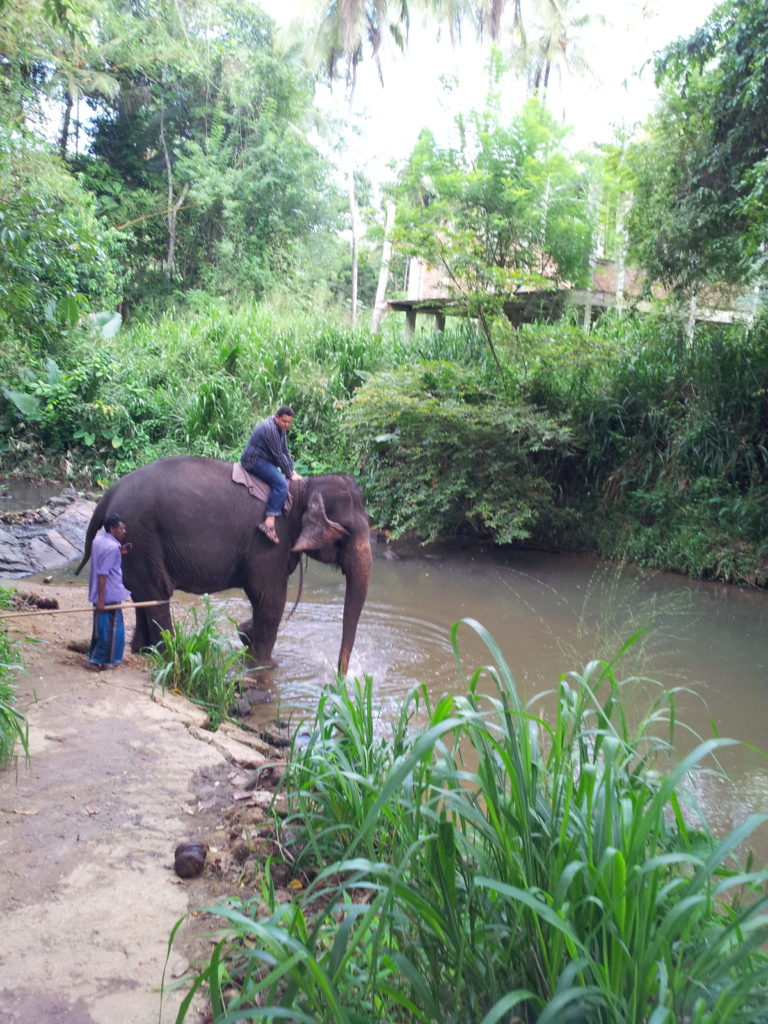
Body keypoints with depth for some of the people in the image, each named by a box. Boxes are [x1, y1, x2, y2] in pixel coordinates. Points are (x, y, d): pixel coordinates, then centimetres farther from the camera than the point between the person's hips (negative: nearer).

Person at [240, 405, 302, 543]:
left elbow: (285, 451, 11)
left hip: (265, 461, 11)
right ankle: (269, 521, -34)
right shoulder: (269, 428, -21)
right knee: (281, 484, -26)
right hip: (254, 461, -11)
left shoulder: (281, 428, 10)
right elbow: (278, 455, -20)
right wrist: (289, 474, -14)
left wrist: (292, 471, 3)